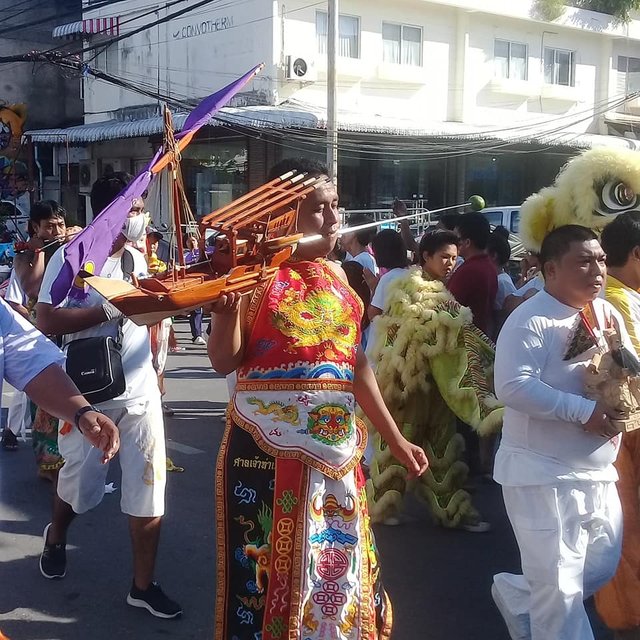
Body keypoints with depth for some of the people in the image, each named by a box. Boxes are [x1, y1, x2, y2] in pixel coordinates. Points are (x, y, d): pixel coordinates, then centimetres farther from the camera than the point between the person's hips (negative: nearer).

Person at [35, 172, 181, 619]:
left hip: (141, 392, 4)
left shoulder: (138, 259, 6)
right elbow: (46, 321, -20)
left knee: (149, 490, 3)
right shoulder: (70, 257, -11)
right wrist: (110, 308, -23)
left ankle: (143, 586, 15)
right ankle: (56, 538, 47)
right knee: (80, 485, 14)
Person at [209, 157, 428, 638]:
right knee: (271, 566, 4)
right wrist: (224, 309, -29)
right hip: (271, 446, -5)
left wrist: (395, 440, 14)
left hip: (336, 445, 5)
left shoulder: (336, 275, 10)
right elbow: (224, 361, -10)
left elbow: (356, 363, 13)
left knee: (339, 561, 13)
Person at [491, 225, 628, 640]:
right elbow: (512, 387, -27)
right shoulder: (529, 321, -16)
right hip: (543, 475, -8)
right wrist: (583, 411, -27)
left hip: (598, 472, 8)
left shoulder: (608, 316, 8)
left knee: (602, 568, 19)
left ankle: (517, 595, 39)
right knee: (560, 589, -1)